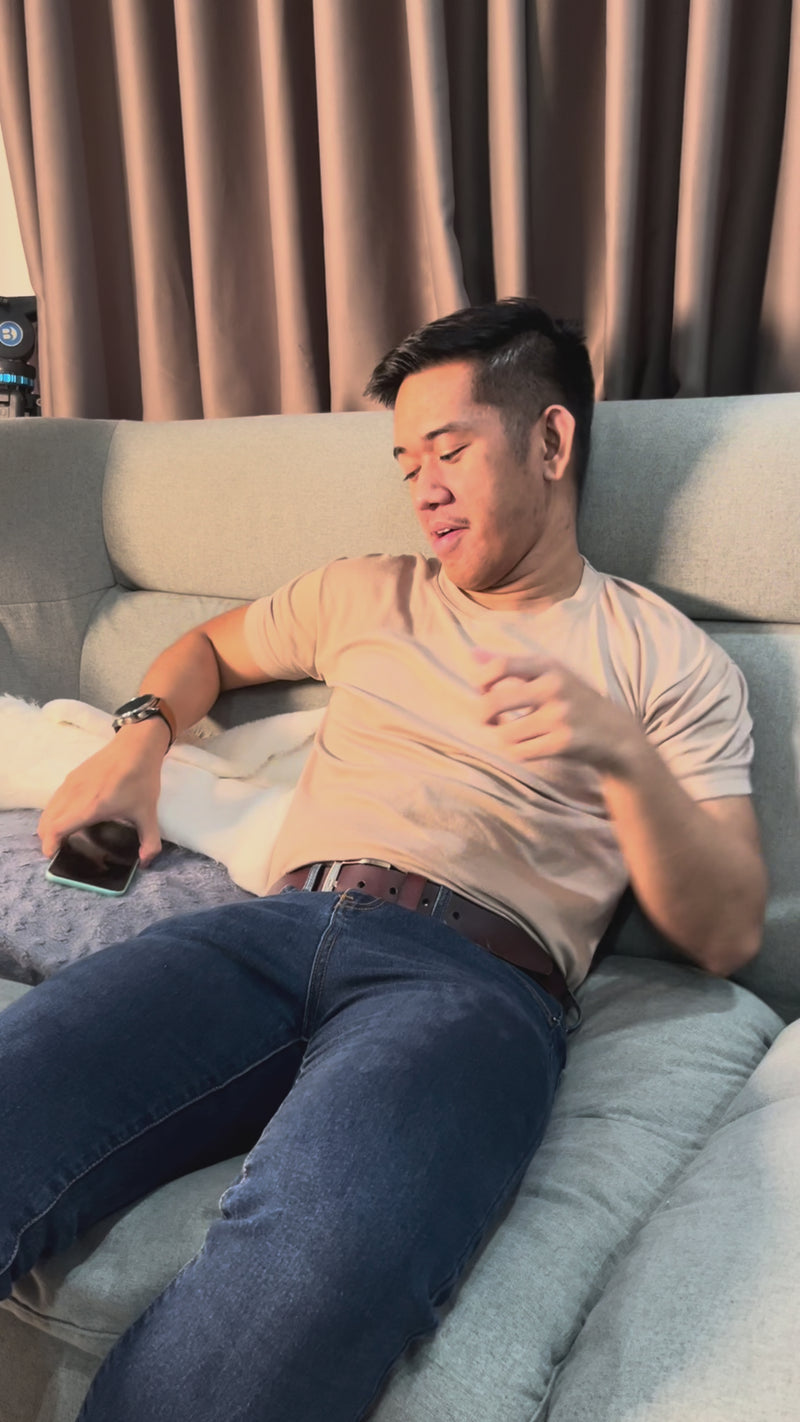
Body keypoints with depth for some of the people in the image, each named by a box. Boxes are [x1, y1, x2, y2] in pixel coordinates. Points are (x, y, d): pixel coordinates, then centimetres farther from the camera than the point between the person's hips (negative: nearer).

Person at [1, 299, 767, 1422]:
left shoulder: (669, 658, 14)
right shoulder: (365, 594, 25)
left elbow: (727, 936, 8)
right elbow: (208, 647, 40)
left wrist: (625, 758, -10)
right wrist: (136, 741, 18)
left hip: (478, 975, -3)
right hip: (278, 926, 4)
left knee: (314, 1269, -38)